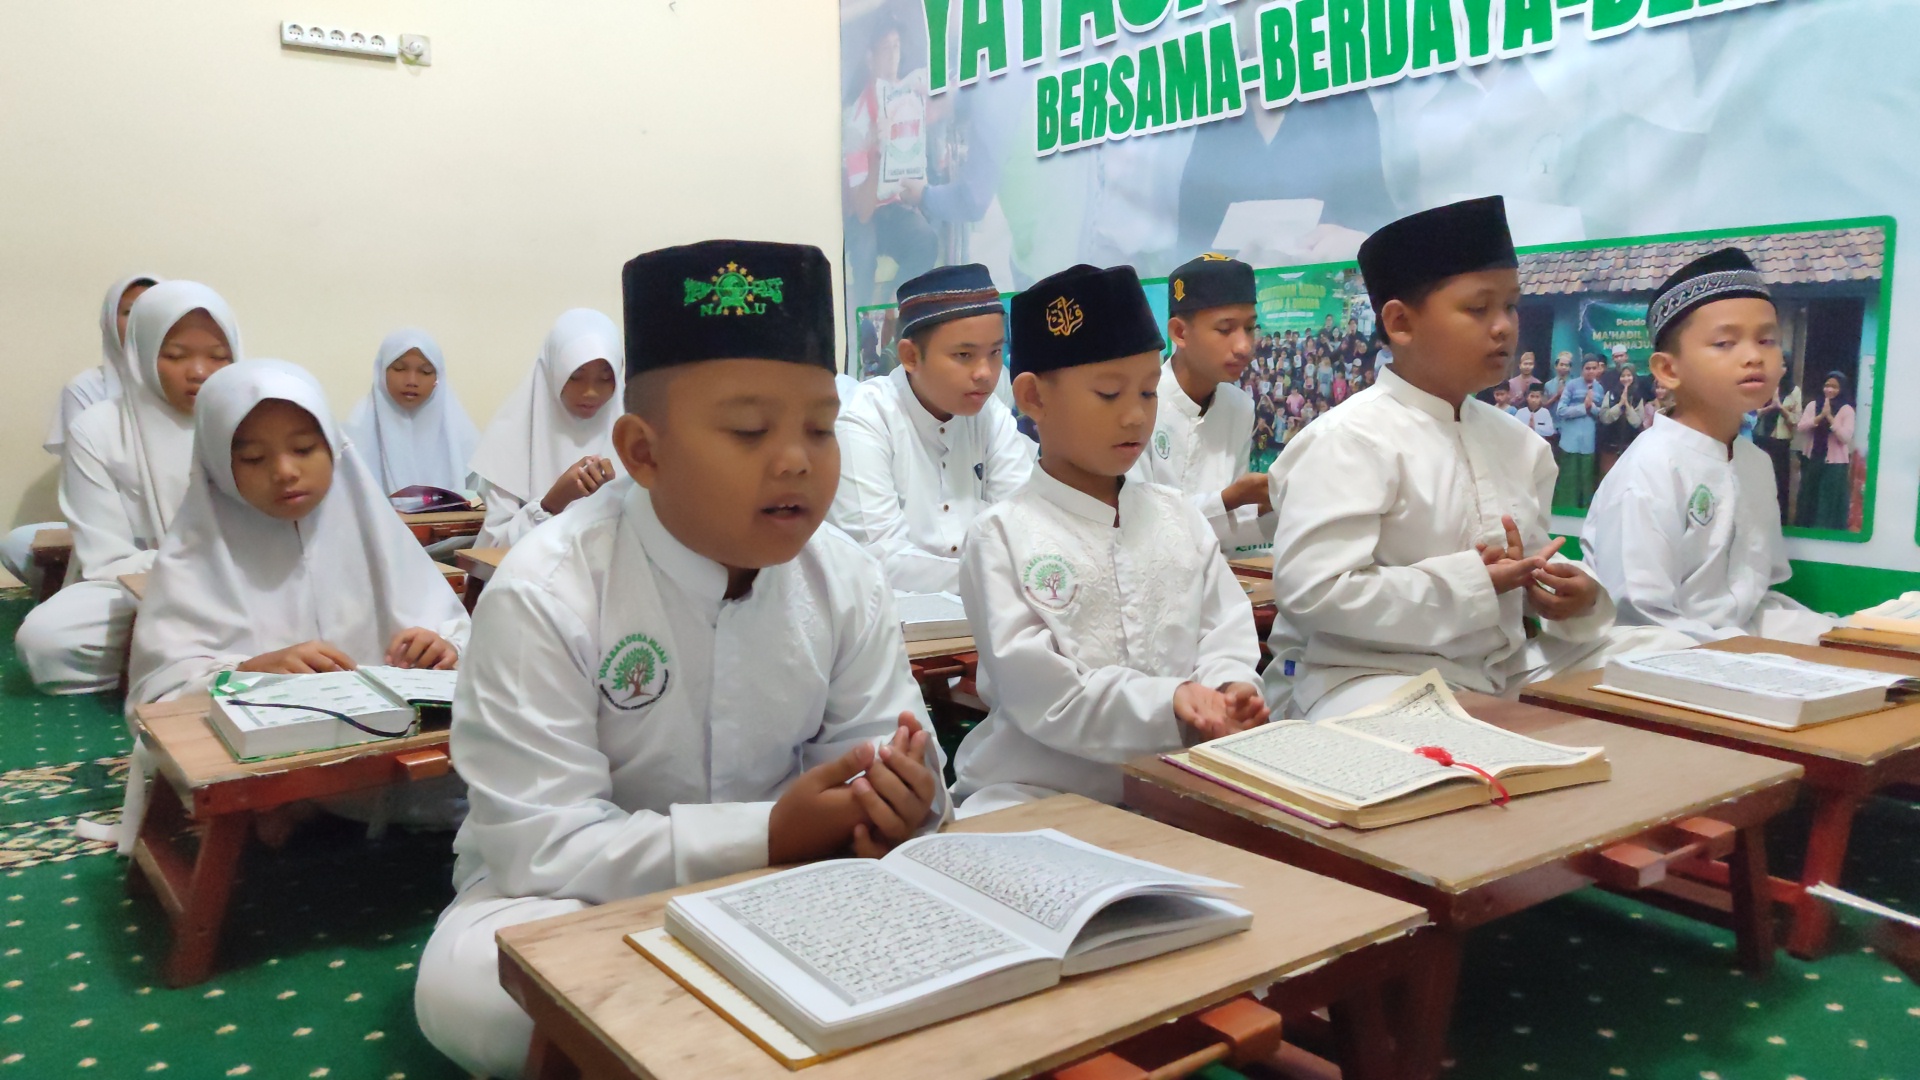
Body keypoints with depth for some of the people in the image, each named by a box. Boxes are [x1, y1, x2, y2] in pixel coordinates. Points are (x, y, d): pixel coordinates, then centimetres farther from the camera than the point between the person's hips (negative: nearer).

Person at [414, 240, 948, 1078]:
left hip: (774, 880, 4)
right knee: (467, 989, -33)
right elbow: (542, 847, -24)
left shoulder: (847, 580, -9)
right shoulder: (544, 595, -22)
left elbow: (872, 752, -6)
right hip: (586, 892, -3)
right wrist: (768, 833, -33)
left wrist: (895, 805, -32)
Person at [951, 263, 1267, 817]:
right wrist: (1168, 704, -25)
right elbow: (1037, 692, -15)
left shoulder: (1179, 517, 12)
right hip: (1038, 791, -5)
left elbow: (1224, 629, 10)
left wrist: (1228, 689, -13)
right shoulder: (1002, 537, -7)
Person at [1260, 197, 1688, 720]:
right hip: (1373, 673, -8)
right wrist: (1471, 585, -21)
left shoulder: (1516, 441, 12)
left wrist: (1574, 593, -5)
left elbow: (1533, 560, 21)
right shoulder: (1349, 440, -15)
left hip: (1506, 665, 9)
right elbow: (1312, 588, -24)